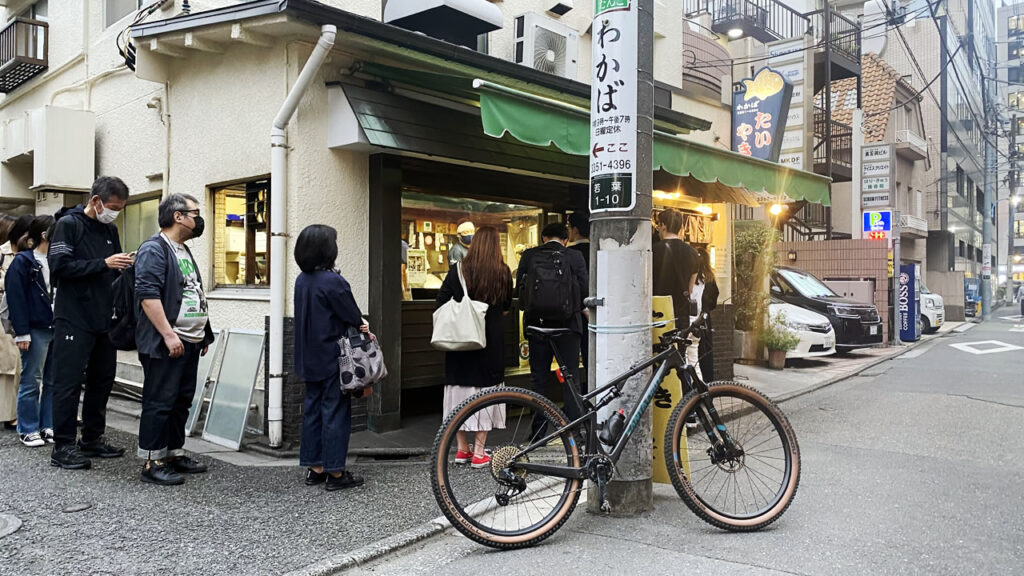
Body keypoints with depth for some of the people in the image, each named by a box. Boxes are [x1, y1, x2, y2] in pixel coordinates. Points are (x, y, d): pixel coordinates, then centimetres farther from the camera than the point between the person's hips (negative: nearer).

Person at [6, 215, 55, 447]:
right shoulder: (23, 262, -5)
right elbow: (16, 298, -10)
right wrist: (22, 333, -15)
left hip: (57, 328, 6)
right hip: (36, 330, -6)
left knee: (53, 381, 9)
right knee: (31, 381, 2)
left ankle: (48, 426, 18)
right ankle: (28, 430, 12)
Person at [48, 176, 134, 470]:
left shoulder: (110, 229, 14)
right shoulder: (69, 224, -6)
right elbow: (59, 266, -16)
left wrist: (125, 267, -1)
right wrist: (103, 263, -21)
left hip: (104, 320, 7)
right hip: (74, 320, -7)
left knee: (102, 380, 12)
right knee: (68, 383, -2)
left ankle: (92, 439, 23)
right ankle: (63, 447, 5)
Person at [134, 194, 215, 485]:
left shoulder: (184, 251, 19)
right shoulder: (154, 249, -12)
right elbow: (148, 295, -21)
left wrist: (204, 334, 21)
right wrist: (168, 334, -24)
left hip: (190, 342, 10)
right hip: (165, 344, -10)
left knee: (182, 401, 15)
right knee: (159, 403, -3)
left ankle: (175, 453, 26)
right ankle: (152, 463, 4)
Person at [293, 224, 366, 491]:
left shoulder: (301, 280, 7)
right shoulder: (333, 281, -18)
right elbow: (353, 317, -14)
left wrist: (358, 324, 8)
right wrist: (363, 329, 7)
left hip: (309, 359, 8)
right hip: (333, 358, -8)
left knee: (313, 409, 13)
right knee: (335, 411, 0)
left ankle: (315, 468, 22)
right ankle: (335, 472, 6)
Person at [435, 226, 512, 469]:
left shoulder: (459, 270, -2)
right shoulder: (503, 272, -2)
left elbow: (440, 304, -4)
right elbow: (506, 307, 9)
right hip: (491, 340, -1)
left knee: (460, 389, 10)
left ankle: (462, 449, 18)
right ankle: (478, 453, 8)